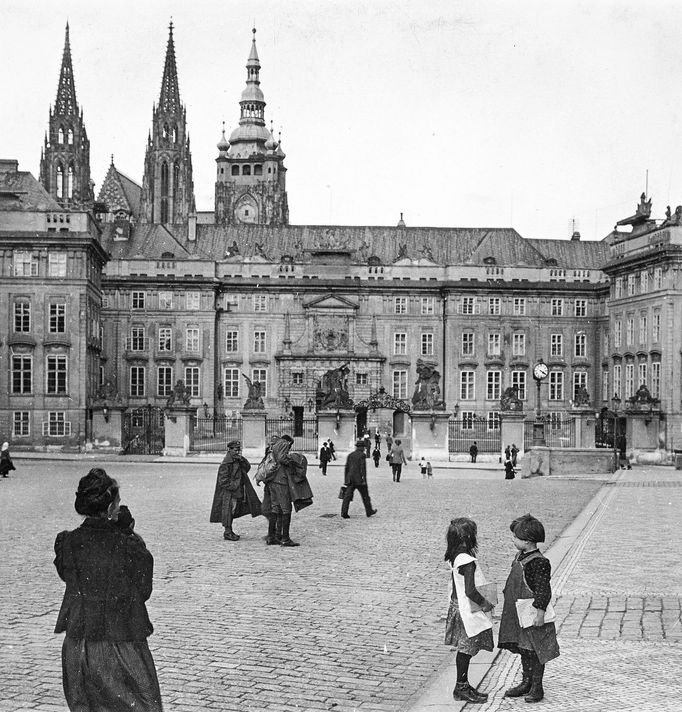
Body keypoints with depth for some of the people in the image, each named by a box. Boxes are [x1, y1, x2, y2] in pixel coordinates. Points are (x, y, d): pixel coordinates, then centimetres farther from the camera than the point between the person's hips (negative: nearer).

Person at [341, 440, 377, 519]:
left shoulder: (350, 455, 11)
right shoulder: (362, 455, -8)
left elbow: (346, 468, 13)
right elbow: (363, 468, -14)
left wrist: (346, 480, 18)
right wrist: (364, 480, -13)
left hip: (350, 479, 5)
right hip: (359, 479, -5)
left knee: (347, 496, 0)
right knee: (365, 495, 9)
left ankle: (344, 513, -9)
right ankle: (369, 512, 20)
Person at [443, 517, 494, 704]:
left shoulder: (454, 558, 3)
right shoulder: (468, 562, -25)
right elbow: (470, 591, -30)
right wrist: (485, 604, -13)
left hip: (458, 607, 9)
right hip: (468, 612, -9)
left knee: (464, 650, 17)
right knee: (466, 650, 3)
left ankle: (463, 686, 27)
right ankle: (461, 688, 13)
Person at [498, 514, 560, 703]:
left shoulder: (539, 562, -20)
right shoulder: (519, 557, 8)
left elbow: (543, 590, -21)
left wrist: (540, 612, -23)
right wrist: (508, 602, 22)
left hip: (532, 614, -9)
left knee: (535, 650, 2)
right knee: (523, 649, 17)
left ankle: (537, 687, 12)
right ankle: (526, 682, 28)